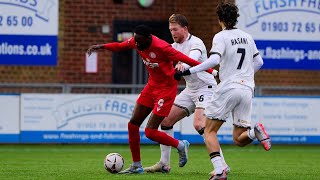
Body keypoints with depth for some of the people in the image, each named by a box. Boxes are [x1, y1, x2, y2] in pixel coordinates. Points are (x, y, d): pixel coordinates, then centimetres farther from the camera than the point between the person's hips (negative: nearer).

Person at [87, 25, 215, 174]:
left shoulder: (161, 48, -28)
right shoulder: (136, 42, -6)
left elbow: (186, 60, -26)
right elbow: (119, 46, 14)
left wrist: (210, 71, -25)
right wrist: (101, 46, 2)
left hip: (166, 88, -8)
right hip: (152, 85, 8)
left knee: (150, 132, -12)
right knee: (133, 124, 6)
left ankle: (181, 146, 14)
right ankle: (136, 166, 17)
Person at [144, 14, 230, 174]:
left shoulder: (195, 43, -18)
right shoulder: (175, 46, 10)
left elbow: (194, 57, -39)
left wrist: (183, 65, -61)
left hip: (205, 87, -9)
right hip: (190, 90, 9)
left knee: (199, 124, -26)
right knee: (165, 119, 5)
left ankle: (222, 165, -25)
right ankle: (164, 164, 13)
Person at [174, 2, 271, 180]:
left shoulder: (221, 37, -4)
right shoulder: (247, 37, 15)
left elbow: (214, 60, -20)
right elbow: (258, 62, 22)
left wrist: (188, 71, -16)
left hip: (227, 88, -5)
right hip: (247, 89, 5)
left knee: (209, 132, 5)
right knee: (239, 139, 11)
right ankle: (255, 132, -22)